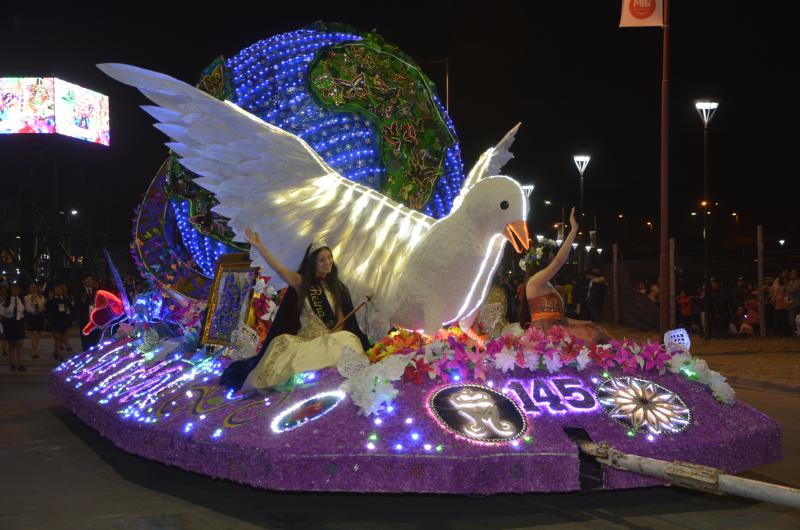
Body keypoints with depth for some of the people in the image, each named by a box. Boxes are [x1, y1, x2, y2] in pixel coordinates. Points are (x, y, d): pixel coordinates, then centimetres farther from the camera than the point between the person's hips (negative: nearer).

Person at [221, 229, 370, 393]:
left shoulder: (338, 288, 11)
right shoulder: (301, 283, 9)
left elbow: (342, 319, 6)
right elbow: (279, 268, -3)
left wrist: (331, 336, -13)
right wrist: (259, 245, -10)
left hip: (329, 340, 0)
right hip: (303, 339, 0)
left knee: (347, 341, -34)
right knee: (282, 345, -31)